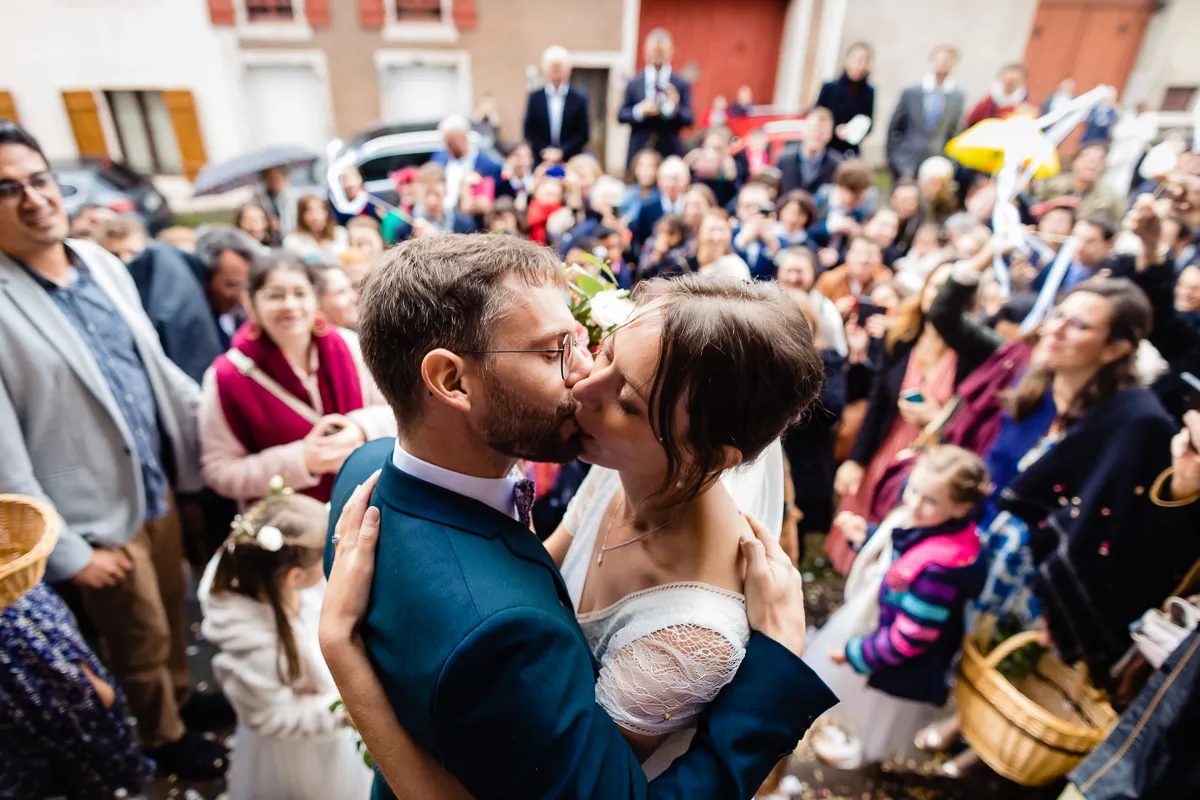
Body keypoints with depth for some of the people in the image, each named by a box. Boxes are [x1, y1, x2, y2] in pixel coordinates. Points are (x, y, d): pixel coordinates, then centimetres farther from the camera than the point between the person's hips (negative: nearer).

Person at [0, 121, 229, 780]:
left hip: (159, 486, 5)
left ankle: (182, 697, 51)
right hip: (97, 516, -5)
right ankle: (164, 738, 43)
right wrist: (66, 552, -14)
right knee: (141, 638, 17)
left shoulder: (104, 263, -2)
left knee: (173, 609, 24)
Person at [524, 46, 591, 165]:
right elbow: (529, 130, 6)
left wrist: (562, 152, -10)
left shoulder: (579, 99, 3)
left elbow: (584, 133, 1)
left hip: (570, 163, -1)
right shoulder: (534, 97, 6)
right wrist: (544, 151, -8)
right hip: (541, 161, 1)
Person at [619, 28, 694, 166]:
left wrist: (674, 107, -21)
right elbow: (621, 115, 6)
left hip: (670, 152, -1)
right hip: (638, 152, 1)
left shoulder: (681, 84, 6)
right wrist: (639, 111, -13)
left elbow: (688, 119, -1)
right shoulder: (634, 83, 10)